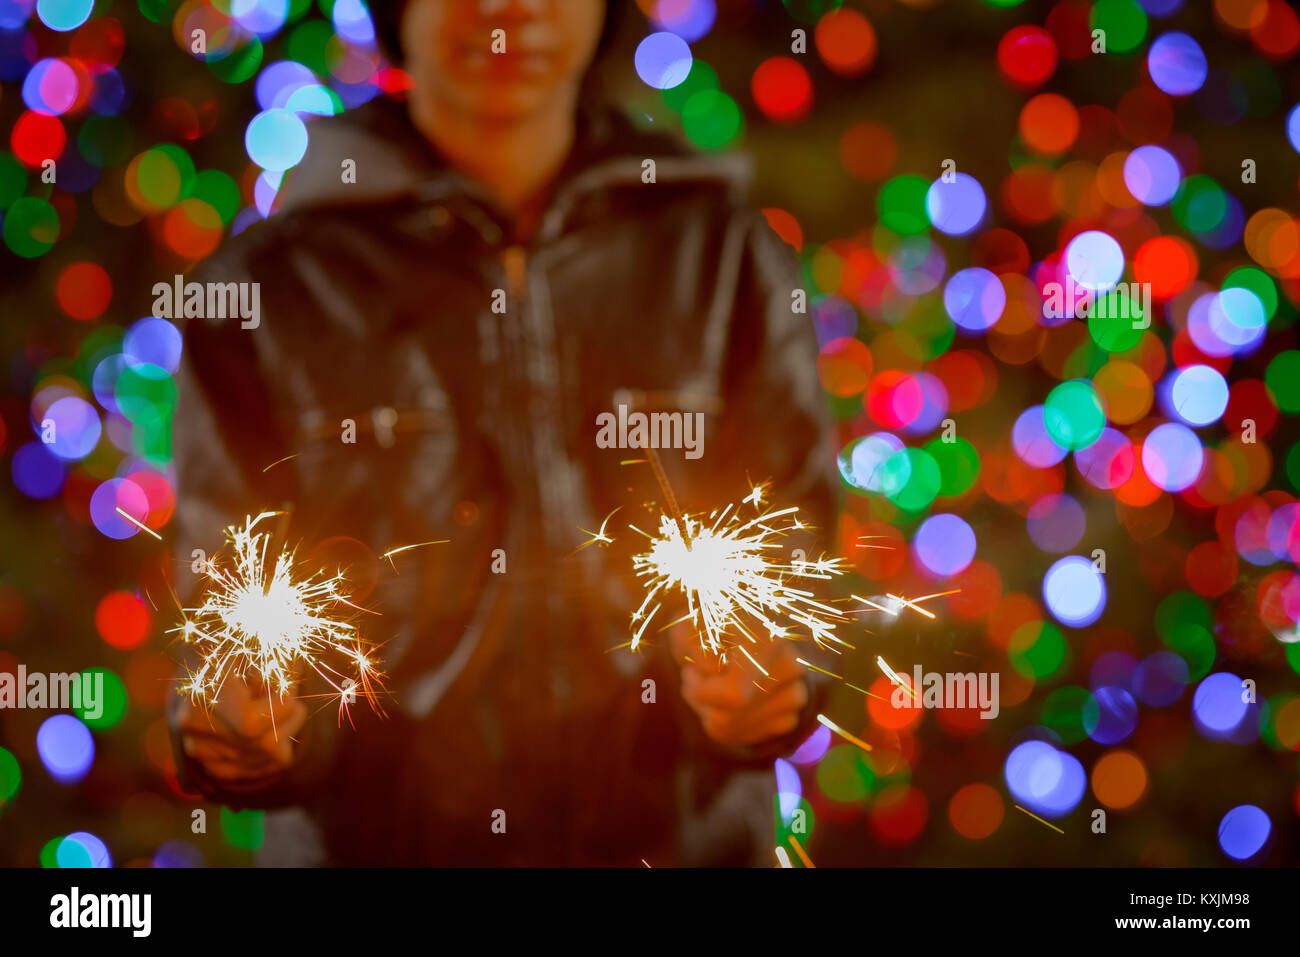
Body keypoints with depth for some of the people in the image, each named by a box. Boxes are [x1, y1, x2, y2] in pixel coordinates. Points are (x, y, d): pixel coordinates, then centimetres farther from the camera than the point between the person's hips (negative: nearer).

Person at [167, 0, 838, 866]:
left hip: (683, 835, 1)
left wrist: (751, 698, -20)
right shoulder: (267, 291, -4)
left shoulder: (732, 265, 0)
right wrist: (250, 736, -23)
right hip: (374, 843, -1)